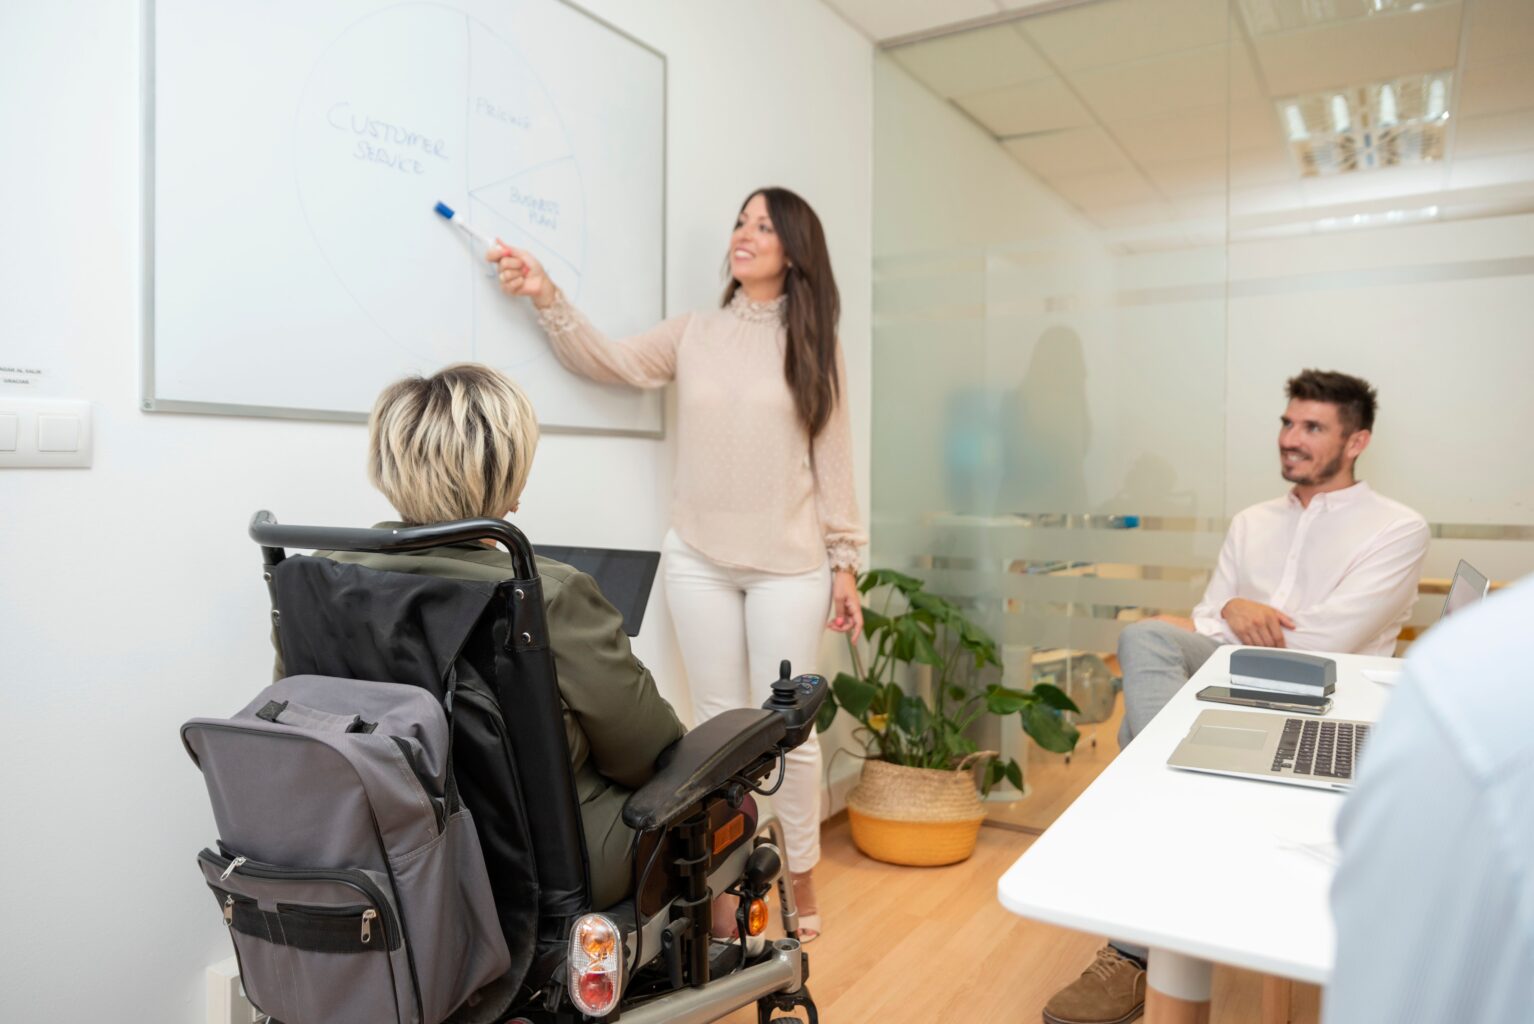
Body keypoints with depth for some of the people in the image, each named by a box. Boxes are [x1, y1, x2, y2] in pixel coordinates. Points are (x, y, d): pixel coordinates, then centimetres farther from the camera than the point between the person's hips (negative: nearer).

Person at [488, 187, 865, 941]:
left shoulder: (813, 344, 3)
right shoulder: (693, 334, 9)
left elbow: (832, 459, 2)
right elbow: (607, 362, -1)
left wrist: (844, 561, 0)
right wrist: (546, 298, -15)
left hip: (788, 565, -2)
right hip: (699, 560, 2)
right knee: (718, 724, 9)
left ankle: (800, 881, 23)